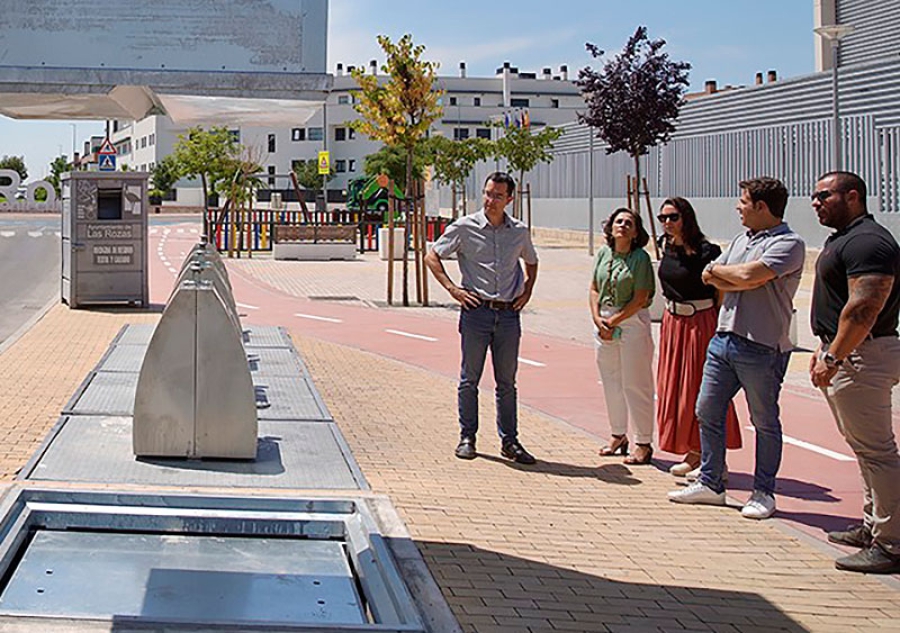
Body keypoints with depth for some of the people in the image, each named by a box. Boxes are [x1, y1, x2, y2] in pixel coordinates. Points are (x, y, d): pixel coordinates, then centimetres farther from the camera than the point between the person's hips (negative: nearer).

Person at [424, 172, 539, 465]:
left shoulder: (519, 232, 9)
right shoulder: (465, 227, -1)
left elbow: (531, 262, 27)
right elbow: (432, 257, 4)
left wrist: (527, 292, 12)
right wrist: (452, 289, -6)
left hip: (508, 314, 3)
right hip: (476, 310, -2)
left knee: (507, 382, 7)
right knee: (470, 379, 3)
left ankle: (509, 441, 13)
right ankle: (467, 438, 12)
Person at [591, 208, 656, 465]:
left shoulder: (640, 258, -10)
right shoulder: (603, 253, 7)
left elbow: (640, 300, -12)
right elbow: (594, 288, 10)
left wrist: (614, 321, -12)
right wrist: (598, 318, -4)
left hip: (632, 322, -6)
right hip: (604, 322, 6)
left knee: (635, 384, -3)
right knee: (611, 382, 13)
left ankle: (644, 443, 4)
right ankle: (618, 435, 27)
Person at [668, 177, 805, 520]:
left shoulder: (788, 243, -10)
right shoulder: (741, 240, 17)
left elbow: (749, 275, -22)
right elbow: (709, 277, 10)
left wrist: (719, 270, -3)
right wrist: (737, 281, -9)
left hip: (762, 348, -8)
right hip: (723, 338, 8)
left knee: (765, 422, 3)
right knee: (707, 412, 9)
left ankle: (763, 493, 14)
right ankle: (710, 483, 20)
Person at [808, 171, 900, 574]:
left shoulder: (866, 241, -17)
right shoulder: (842, 240, 18)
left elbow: (864, 308, -25)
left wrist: (832, 358, -24)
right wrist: (826, 348, 21)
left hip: (862, 356, -12)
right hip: (848, 355, 12)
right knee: (867, 449, 16)